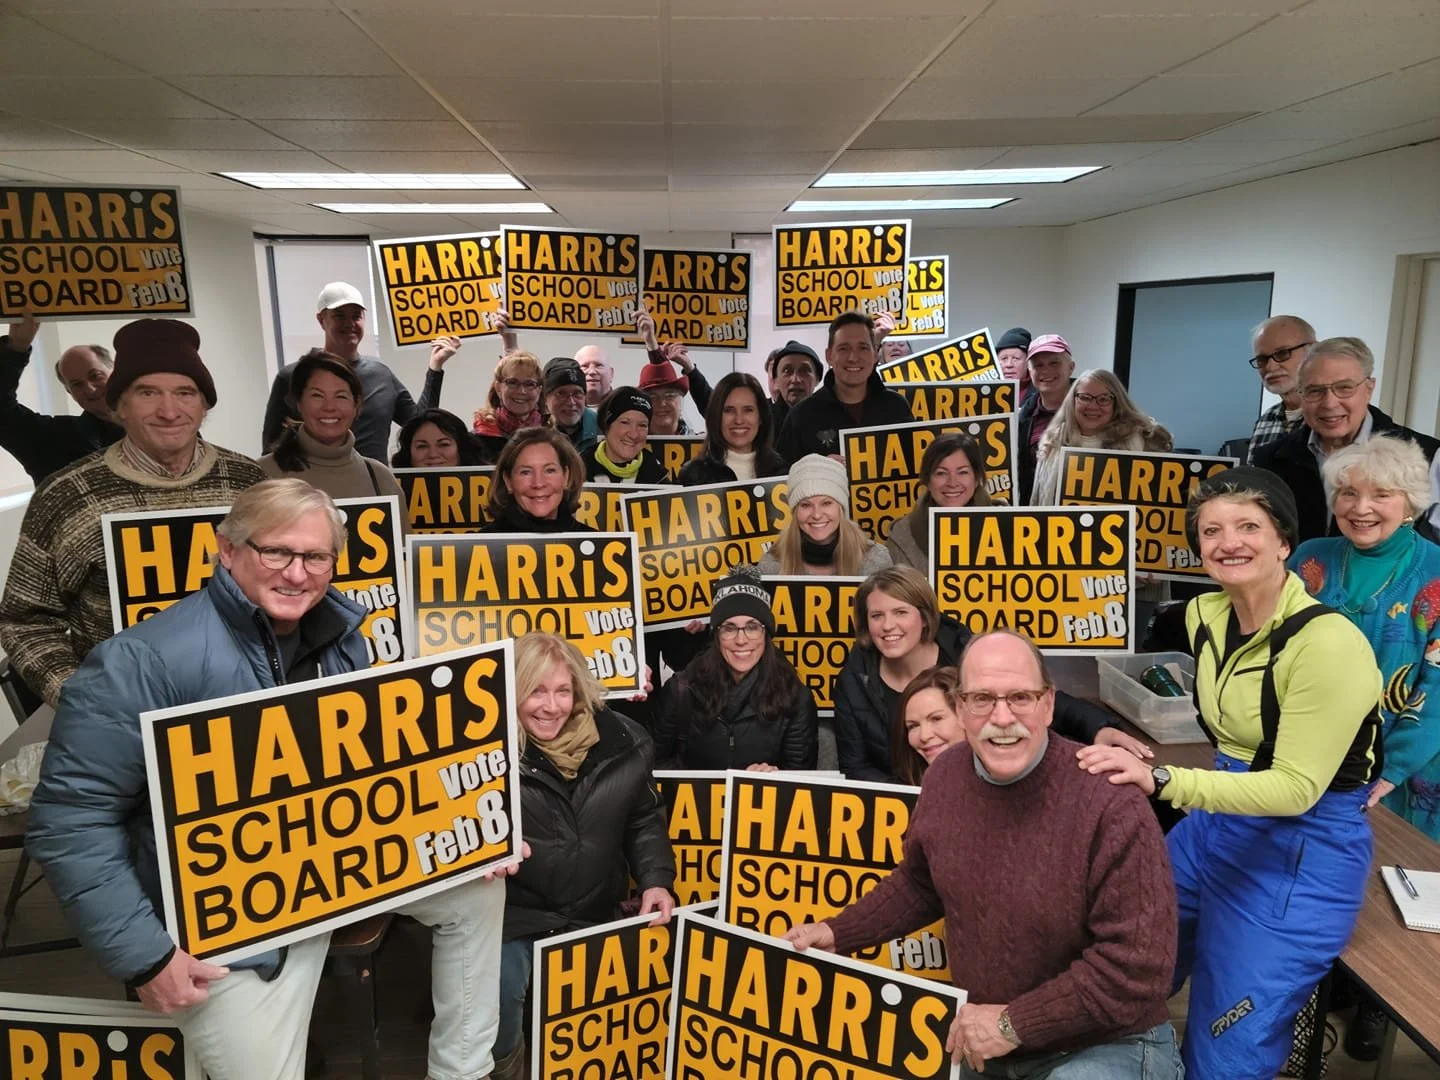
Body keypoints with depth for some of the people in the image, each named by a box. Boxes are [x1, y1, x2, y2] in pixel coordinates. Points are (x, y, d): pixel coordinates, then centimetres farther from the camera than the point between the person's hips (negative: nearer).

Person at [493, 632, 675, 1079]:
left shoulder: (620, 741, -4)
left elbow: (645, 821, 8)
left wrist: (655, 880, -4)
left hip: (598, 912, 3)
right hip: (516, 911, -3)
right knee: (498, 991, -21)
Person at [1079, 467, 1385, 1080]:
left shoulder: (1328, 644, -25)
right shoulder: (1204, 615, -1)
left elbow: (1295, 789, -26)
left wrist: (1161, 781, -35)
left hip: (1302, 853, -7)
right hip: (1218, 822, 7)